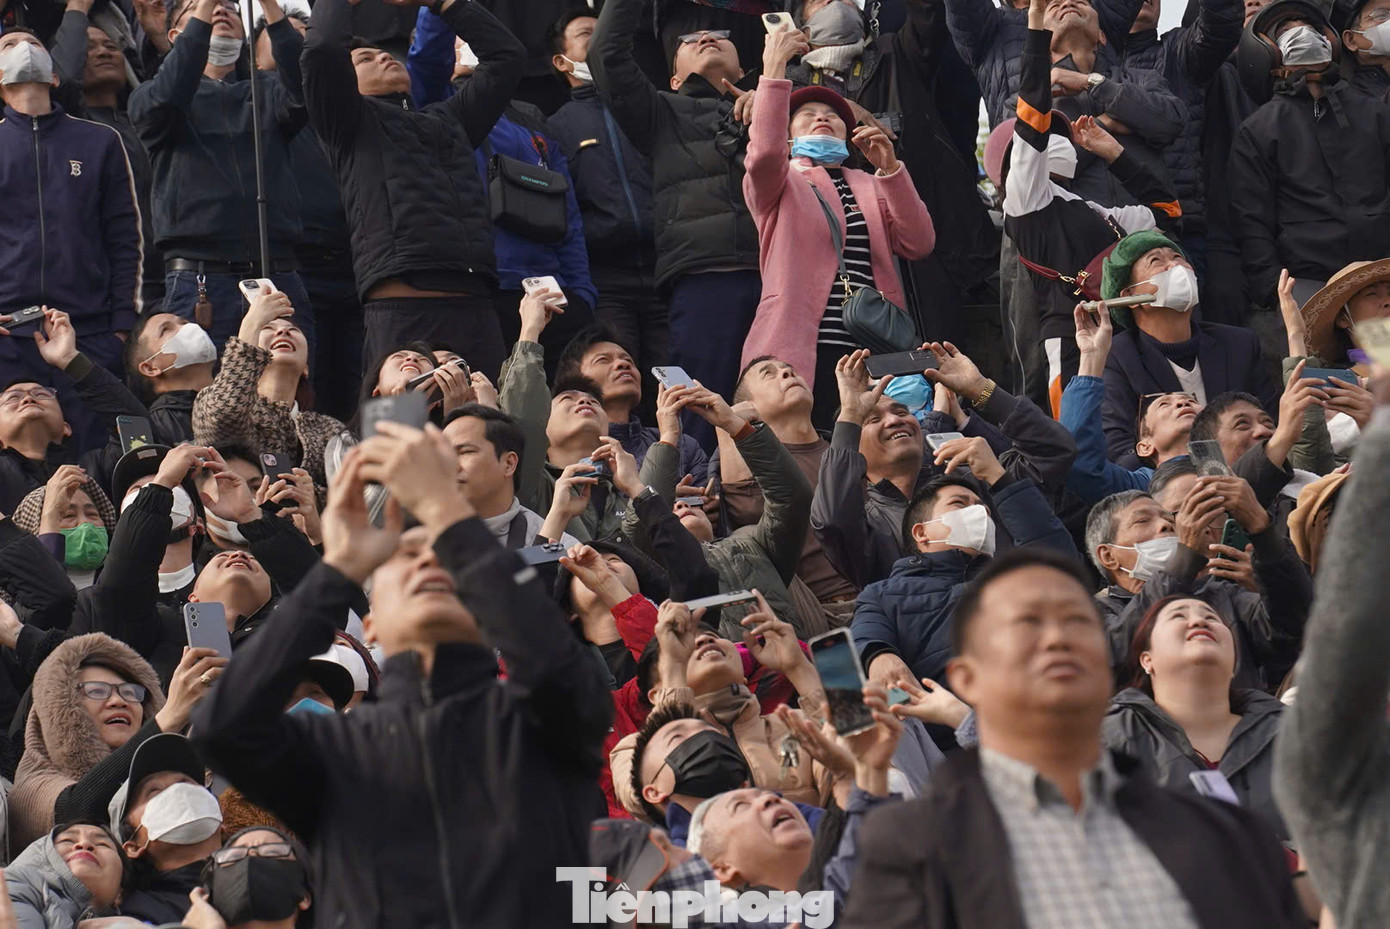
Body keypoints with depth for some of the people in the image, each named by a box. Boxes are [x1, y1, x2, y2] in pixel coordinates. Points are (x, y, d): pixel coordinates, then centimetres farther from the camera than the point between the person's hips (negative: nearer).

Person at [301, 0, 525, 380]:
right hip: (401, 306, -5)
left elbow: (506, 54, 33)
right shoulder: (350, 122, 15)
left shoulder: (448, 119, 31)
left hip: (475, 306, 5)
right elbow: (323, 49, -1)